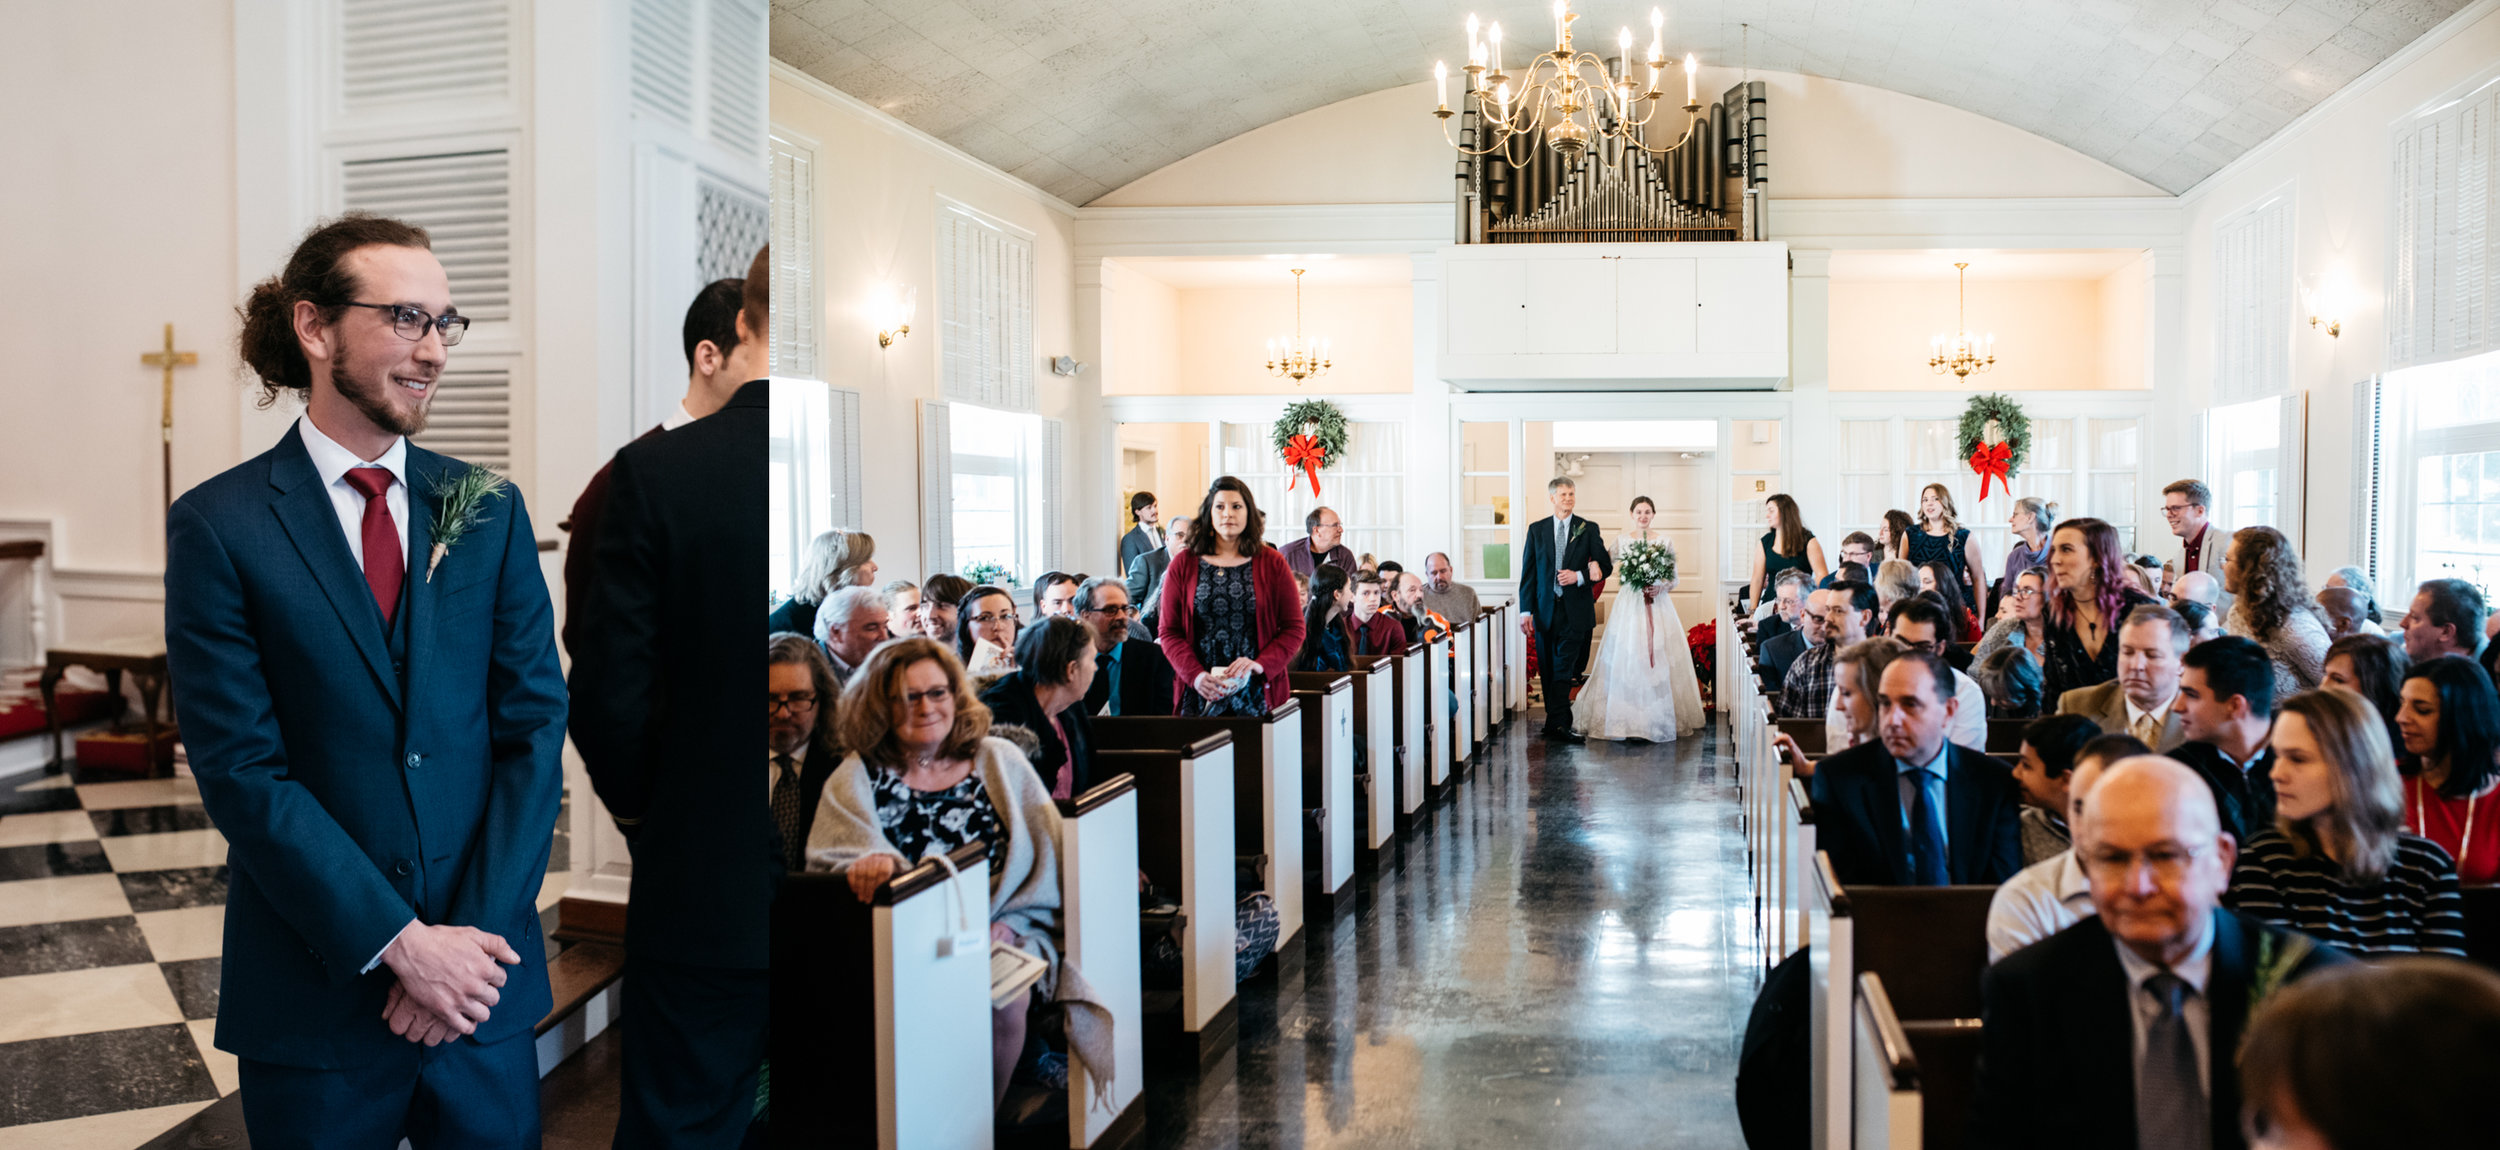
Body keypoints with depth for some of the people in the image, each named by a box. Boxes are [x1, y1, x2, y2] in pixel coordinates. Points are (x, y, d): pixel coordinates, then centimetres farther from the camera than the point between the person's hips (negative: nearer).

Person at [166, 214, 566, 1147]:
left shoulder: (490, 512, 4)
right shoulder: (218, 526, -5)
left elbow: (534, 726, 0)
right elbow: (240, 768, -10)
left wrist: (472, 933, -9)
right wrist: (398, 942, -15)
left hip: (481, 970, 3)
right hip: (315, 987, -2)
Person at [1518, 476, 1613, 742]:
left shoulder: (1588, 529, 5)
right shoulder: (1537, 529, 8)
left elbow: (1606, 566, 5)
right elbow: (1528, 571, 5)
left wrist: (1579, 576, -13)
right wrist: (1526, 610, -2)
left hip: (1576, 611, -2)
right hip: (1546, 610, 2)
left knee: (1564, 670, -10)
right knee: (1548, 670, 6)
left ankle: (1556, 723, -10)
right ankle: (1558, 720, 17)